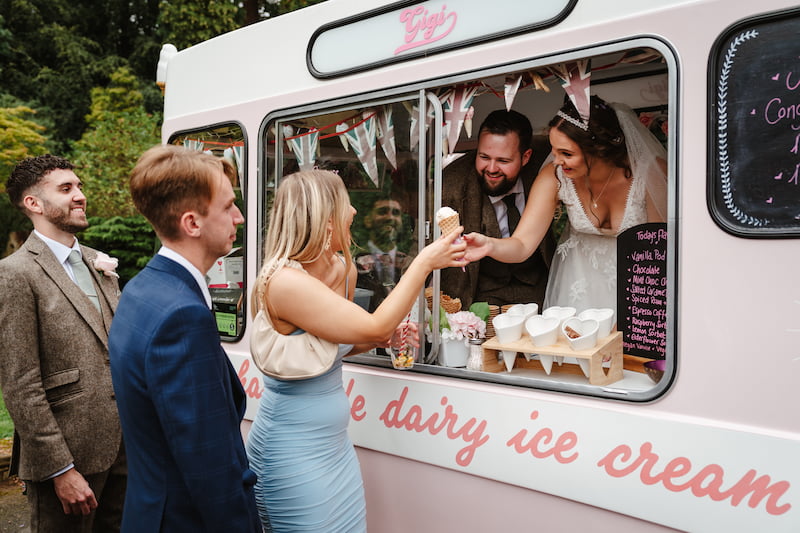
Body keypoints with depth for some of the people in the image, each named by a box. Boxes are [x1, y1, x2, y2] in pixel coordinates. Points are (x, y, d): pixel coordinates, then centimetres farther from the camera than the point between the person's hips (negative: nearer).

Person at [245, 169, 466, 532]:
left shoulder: (343, 270, 0)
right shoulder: (283, 280, -25)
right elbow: (374, 326, -25)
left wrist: (383, 338, -3)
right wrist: (424, 262, -17)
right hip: (293, 457, -8)